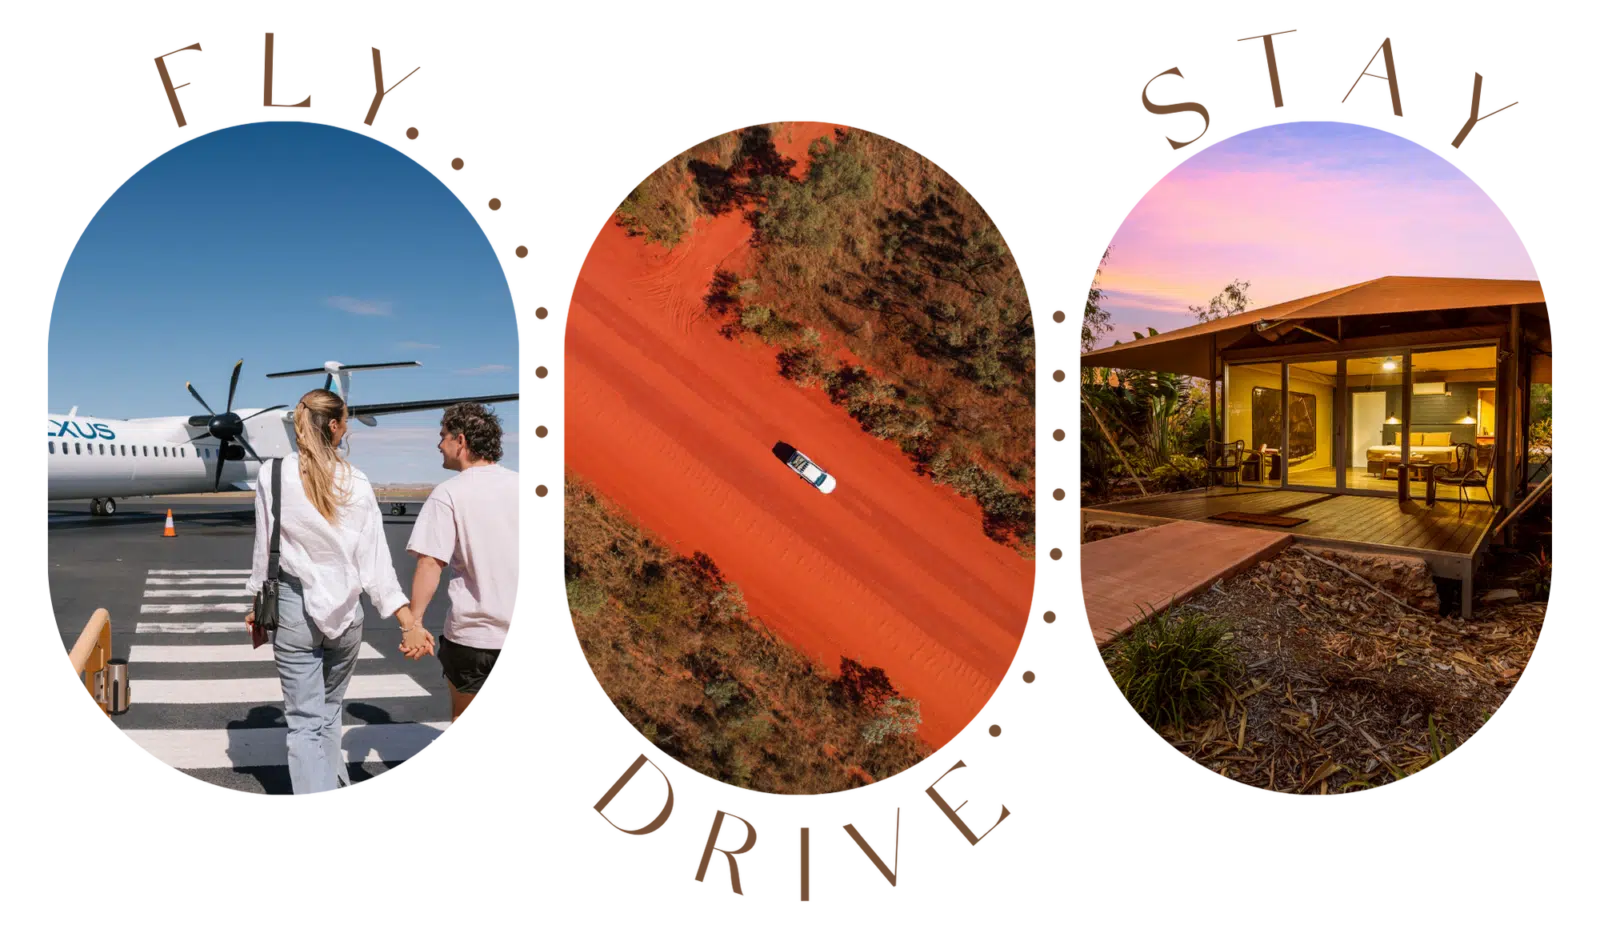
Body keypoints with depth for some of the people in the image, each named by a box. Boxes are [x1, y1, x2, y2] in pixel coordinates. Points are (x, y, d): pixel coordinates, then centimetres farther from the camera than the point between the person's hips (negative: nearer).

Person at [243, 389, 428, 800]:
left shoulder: (272, 473, -6)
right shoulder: (357, 482, -6)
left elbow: (265, 547, -1)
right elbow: (375, 558, -10)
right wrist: (410, 621, -10)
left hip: (293, 607, -1)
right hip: (345, 609, 2)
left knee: (304, 720, 3)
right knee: (331, 709, 22)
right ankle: (334, 785, 34)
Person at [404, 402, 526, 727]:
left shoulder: (449, 493, -9)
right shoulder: (523, 485, 3)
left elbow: (430, 564, -15)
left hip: (472, 632, -3)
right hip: (521, 632, 3)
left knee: (465, 718, 16)